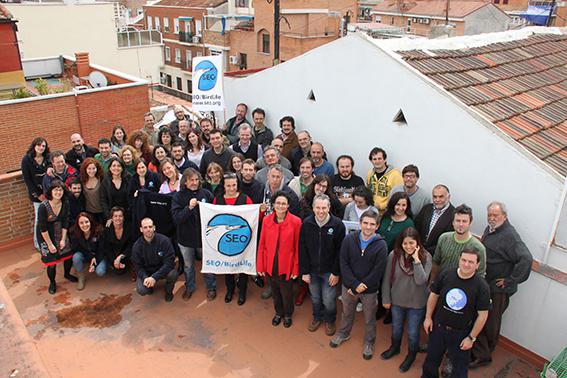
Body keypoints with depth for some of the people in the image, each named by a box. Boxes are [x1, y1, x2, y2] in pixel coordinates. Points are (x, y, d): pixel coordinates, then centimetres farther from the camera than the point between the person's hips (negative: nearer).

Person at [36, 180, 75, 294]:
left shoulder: (65, 204, -10)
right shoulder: (43, 206, -24)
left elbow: (65, 223, -2)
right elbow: (43, 228, -20)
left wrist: (63, 239, -5)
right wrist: (50, 244, -16)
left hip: (60, 232, 4)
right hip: (45, 235, -4)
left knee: (69, 255, 5)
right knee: (51, 260, -2)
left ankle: (67, 274, 36)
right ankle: (52, 282, 25)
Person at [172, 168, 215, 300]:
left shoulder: (206, 193, -9)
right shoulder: (178, 196, -9)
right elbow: (176, 218, -18)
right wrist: (189, 208, -30)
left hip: (204, 236, 0)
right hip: (186, 238, 1)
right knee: (188, 265, 20)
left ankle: (211, 287, 36)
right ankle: (189, 287, 43)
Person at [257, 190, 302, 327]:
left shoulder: (296, 222, -15)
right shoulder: (266, 220, -7)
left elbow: (297, 247, -10)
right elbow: (262, 245, -2)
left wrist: (296, 268, -8)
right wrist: (260, 266, 0)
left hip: (286, 266, -2)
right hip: (270, 265, 3)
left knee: (287, 293, 17)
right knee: (275, 291, 22)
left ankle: (288, 314, 45)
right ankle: (278, 312, 49)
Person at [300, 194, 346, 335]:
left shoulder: (338, 224, -18)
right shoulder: (307, 223, -11)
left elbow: (340, 251, -11)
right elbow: (302, 249, -5)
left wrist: (336, 272, -10)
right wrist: (304, 271, -5)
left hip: (329, 271, -2)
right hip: (312, 269, 2)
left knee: (329, 300, 6)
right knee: (315, 298, 19)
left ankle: (330, 320, 36)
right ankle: (317, 317, 47)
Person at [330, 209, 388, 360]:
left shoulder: (381, 245, -17)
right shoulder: (349, 239, -12)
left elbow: (378, 271, -17)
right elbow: (344, 263, -12)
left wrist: (362, 286, -17)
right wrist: (354, 284, -18)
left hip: (370, 289, -2)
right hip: (349, 286, 2)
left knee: (369, 318, 18)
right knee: (347, 313, 24)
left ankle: (369, 342, 42)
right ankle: (343, 334, 50)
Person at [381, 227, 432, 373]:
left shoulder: (425, 257, -19)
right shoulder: (394, 255, -17)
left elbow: (421, 280, -26)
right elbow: (387, 279, -7)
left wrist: (416, 259, -30)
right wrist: (386, 299, 0)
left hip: (416, 303, -1)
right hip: (397, 301, 2)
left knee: (413, 333, 17)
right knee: (396, 328, 26)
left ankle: (411, 355, 45)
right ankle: (394, 347, 54)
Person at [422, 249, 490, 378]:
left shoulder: (481, 286, -20)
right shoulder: (446, 274, -13)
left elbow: (482, 315, -13)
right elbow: (434, 295, 1)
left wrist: (471, 338, -10)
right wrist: (428, 317, 3)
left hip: (461, 333, -2)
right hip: (437, 327, 3)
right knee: (432, 358, 24)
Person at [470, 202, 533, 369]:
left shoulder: (509, 235, -23)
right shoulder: (489, 229, 5)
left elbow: (526, 259, -32)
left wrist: (510, 280, -22)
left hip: (498, 289, -8)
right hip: (482, 284, 8)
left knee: (490, 324, 9)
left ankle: (484, 354, 29)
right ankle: (481, 354, 29)